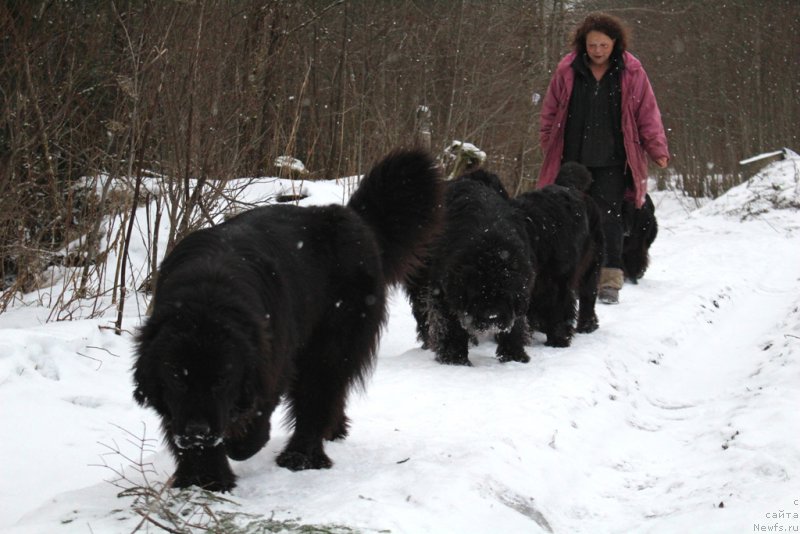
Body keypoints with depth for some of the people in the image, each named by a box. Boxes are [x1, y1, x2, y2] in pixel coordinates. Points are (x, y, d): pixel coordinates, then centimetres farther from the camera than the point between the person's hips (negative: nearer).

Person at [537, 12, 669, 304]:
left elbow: (647, 114, 3)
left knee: (609, 217, -9)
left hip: (611, 162, -2)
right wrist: (548, 147, 10)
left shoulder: (631, 72, -2)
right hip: (572, 160, 2)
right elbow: (550, 112, 10)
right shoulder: (567, 70, 1)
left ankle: (610, 280, -5)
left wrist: (658, 150, -2)